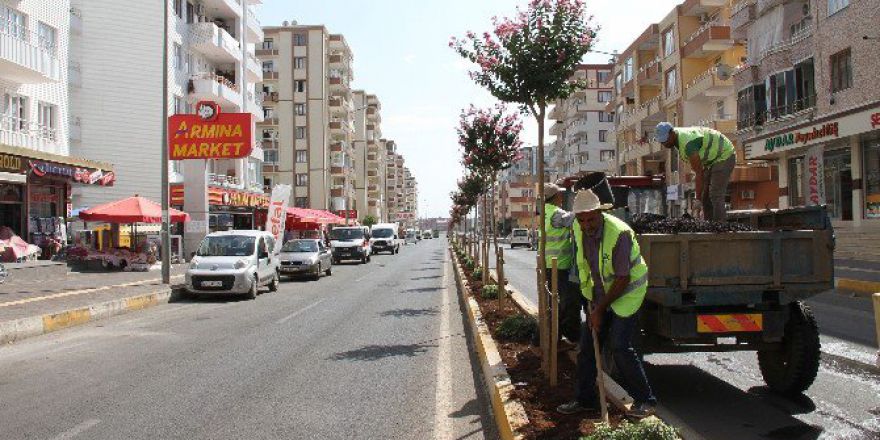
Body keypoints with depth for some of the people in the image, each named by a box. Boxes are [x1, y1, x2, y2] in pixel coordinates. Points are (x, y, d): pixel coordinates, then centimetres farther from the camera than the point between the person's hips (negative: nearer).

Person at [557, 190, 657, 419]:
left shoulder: (619, 233, -27)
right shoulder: (578, 229, -6)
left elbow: (623, 279, -24)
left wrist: (599, 309, -18)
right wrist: (594, 303, 14)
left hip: (627, 293, -7)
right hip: (601, 293, 7)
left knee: (620, 346, -13)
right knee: (587, 344, 6)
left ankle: (645, 401, 3)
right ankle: (584, 399, 19)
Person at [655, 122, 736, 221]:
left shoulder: (688, 144, -32)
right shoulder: (679, 136, -2)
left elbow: (699, 172, -27)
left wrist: (698, 196, -20)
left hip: (724, 157, -10)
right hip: (713, 159, 10)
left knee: (716, 196, -15)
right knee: (706, 196, 5)